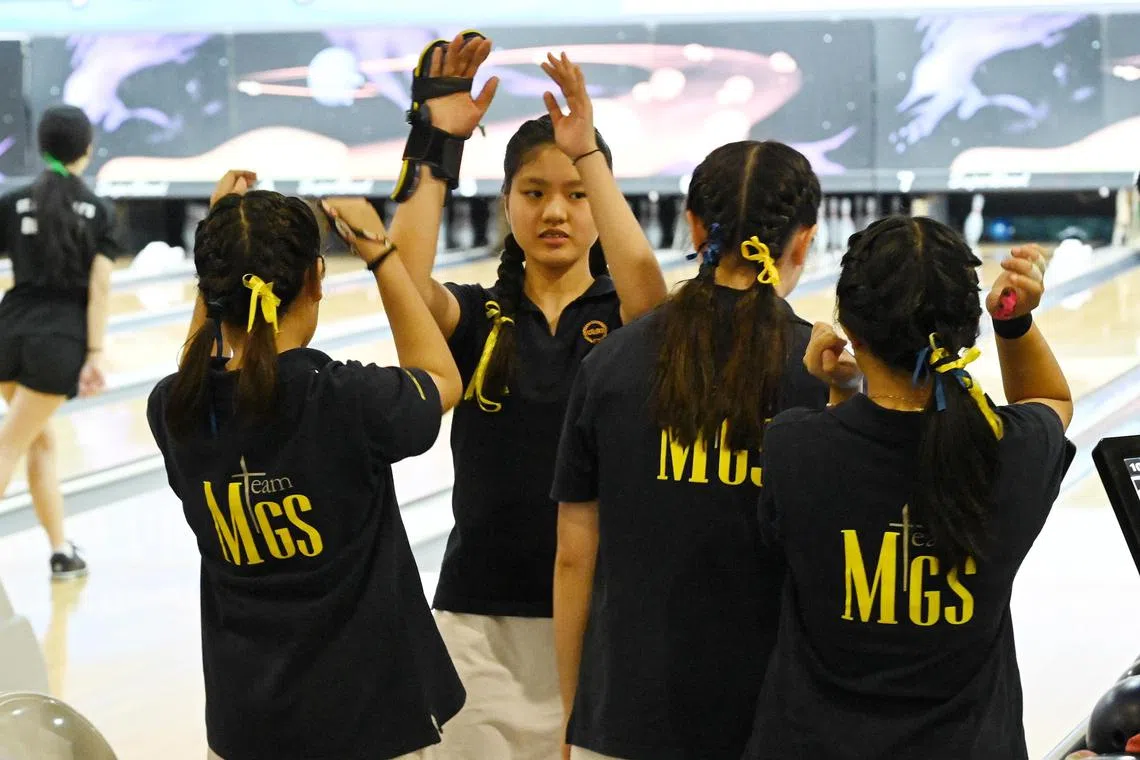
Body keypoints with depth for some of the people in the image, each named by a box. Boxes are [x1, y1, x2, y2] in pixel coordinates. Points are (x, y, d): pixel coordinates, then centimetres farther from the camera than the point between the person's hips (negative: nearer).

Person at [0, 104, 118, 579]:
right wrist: (95, 354, -8)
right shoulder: (98, 213, -1)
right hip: (61, 342, -2)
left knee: (41, 441, 19)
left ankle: (62, 552, 21)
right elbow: (98, 289, -8)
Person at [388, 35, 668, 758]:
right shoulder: (477, 319, 4)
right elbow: (406, 281, -18)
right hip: (482, 614, 1)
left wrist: (588, 153, -25)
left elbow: (644, 279, -24)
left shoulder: (623, 317, 1)